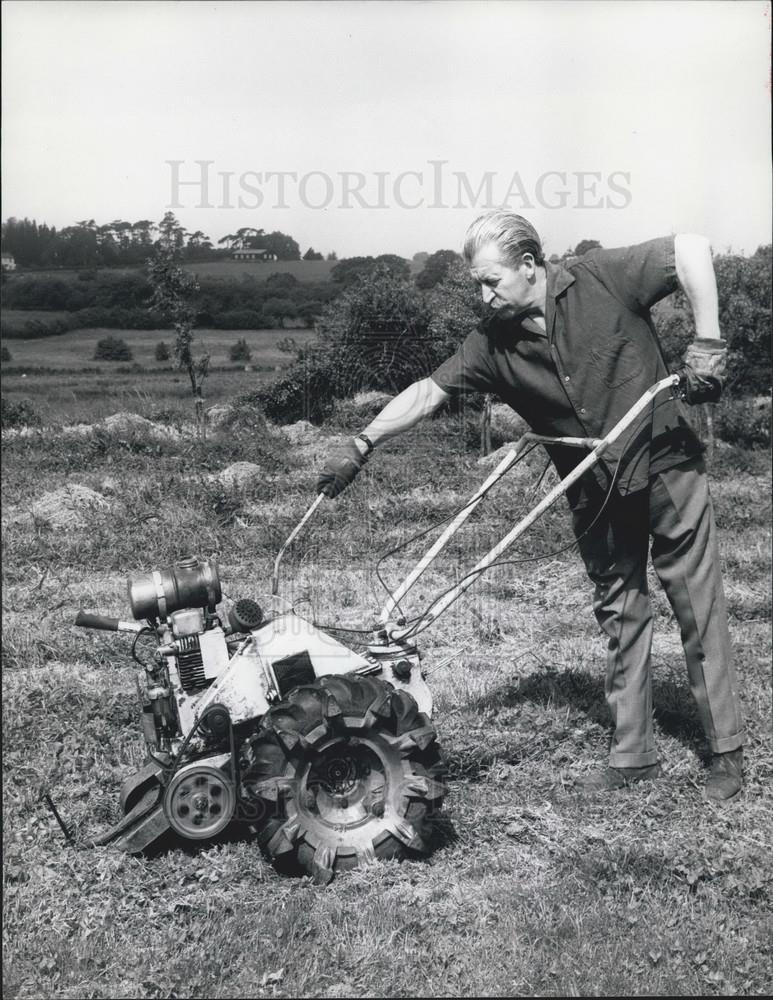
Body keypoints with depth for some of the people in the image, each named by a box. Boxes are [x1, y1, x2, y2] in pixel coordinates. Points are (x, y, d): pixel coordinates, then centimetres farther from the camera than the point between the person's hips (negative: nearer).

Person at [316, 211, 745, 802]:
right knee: (620, 617, 10)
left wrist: (707, 342, -23)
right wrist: (360, 447, -10)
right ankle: (633, 756, 21)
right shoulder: (494, 345, -3)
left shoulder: (601, 280, -15)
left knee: (700, 610, 2)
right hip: (596, 493, 4)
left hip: (665, 470, -4)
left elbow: (692, 248, -17)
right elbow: (428, 392, -4)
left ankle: (727, 754, 14)